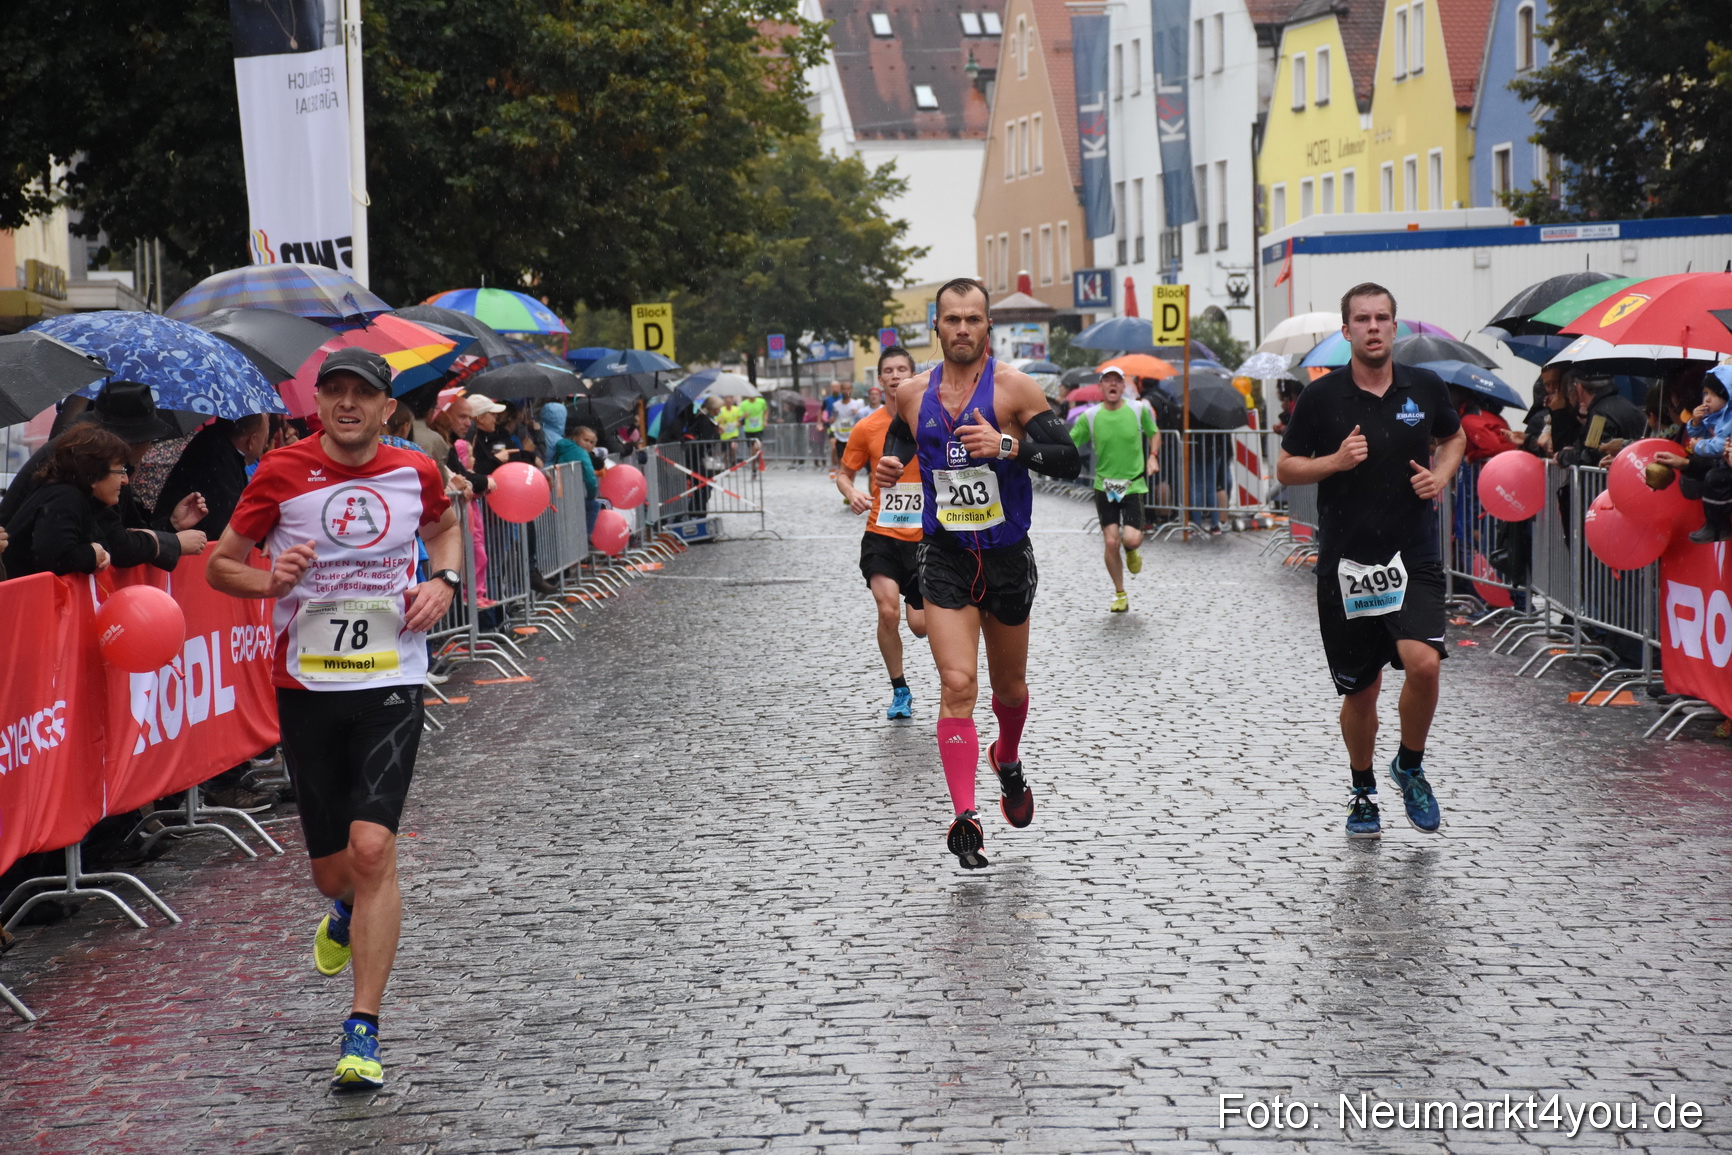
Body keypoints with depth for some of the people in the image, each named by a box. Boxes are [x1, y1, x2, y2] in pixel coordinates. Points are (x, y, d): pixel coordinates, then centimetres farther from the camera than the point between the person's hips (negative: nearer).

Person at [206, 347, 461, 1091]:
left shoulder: (415, 473, 1)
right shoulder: (282, 473, -3)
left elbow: (444, 528, 24)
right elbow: (220, 564, 5)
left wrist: (444, 581, 3)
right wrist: (269, 581, -16)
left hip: (390, 686, -1)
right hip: (306, 688, 1)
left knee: (372, 850, -17)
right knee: (333, 870, 8)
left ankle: (363, 1032, -11)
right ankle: (349, 913, 48)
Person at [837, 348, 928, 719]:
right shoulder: (867, 428, 0)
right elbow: (843, 473, 10)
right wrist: (851, 494, -11)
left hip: (924, 536, 0)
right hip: (881, 535, 0)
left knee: (920, 625, -2)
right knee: (888, 612, -17)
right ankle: (900, 690, 4)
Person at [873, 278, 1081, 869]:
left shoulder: (1014, 387, -9)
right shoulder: (914, 393, 1)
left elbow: (1069, 459, -13)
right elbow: (898, 439, 24)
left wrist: (1008, 446, -28)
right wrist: (890, 465, 1)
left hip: (1007, 557, 0)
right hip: (945, 559, 0)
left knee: (1009, 686, 17)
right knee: (957, 684, -16)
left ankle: (1007, 762, 50)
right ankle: (964, 818, -16)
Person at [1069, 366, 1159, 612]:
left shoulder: (1139, 410, -2)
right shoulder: (1090, 417, -4)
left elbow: (1154, 433, 16)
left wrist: (1153, 457, 0)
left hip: (1133, 484, 0)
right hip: (1104, 486, 0)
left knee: (1131, 539, -15)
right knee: (1111, 542, -6)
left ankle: (1131, 552, 25)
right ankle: (1120, 595, 13)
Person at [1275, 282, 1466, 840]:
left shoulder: (1425, 387, 1)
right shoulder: (1322, 395, -3)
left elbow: (1455, 437, 21)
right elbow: (1285, 468, 3)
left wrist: (1441, 475, 1)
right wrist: (1335, 461, -14)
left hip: (1413, 558, 0)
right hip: (1346, 560, 0)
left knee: (1423, 662, -21)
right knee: (1360, 690, 8)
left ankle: (1410, 767, 6)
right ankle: (1363, 792, 32)